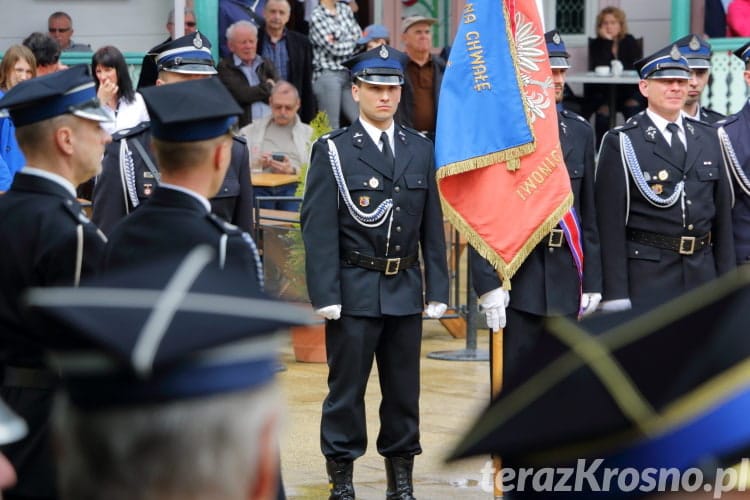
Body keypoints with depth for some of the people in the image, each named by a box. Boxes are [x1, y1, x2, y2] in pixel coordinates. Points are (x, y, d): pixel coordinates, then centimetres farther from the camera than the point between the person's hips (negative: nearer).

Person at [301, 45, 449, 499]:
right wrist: (325, 295, -13)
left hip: (406, 290, 4)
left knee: (404, 389, 9)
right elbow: (319, 228, -7)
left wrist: (437, 289, 5)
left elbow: (432, 225, 10)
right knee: (347, 389, 2)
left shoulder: (420, 150, 9)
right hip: (354, 289, -4)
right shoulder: (333, 151, -3)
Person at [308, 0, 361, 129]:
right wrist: (352, 39, 4)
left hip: (348, 74, 6)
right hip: (328, 74, -6)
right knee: (331, 127, -4)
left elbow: (360, 36, 9)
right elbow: (335, 49, -13)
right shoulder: (317, 16, -9)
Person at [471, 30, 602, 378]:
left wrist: (592, 281, 8)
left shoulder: (580, 132, 11)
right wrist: (488, 283, -13)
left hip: (565, 281, 5)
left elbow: (589, 214, 12)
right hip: (516, 283, -5)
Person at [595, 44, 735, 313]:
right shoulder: (621, 143, -4)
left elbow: (722, 213, 14)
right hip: (646, 278, -5)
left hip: (701, 273, 5)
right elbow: (610, 223, -8)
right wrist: (615, 296, -13)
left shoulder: (709, 138, 13)